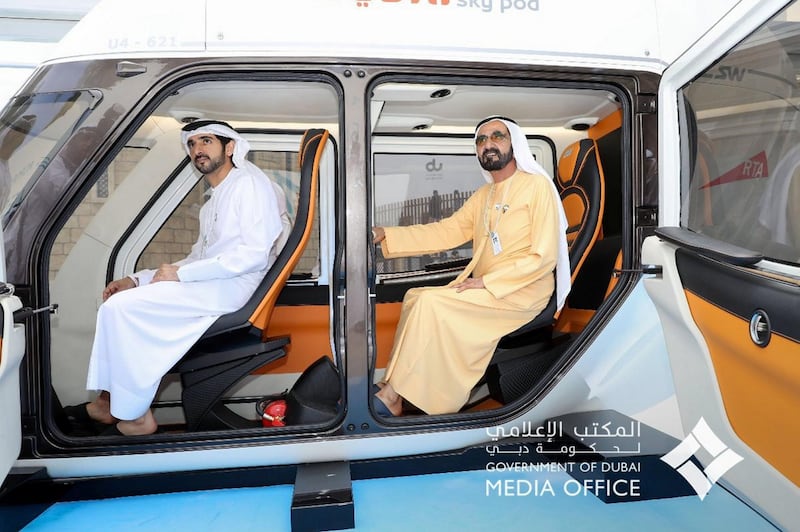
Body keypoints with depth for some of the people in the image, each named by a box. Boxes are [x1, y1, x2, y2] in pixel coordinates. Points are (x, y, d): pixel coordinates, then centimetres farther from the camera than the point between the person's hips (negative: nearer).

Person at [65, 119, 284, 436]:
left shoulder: (249, 183, -6)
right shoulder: (212, 204, 24)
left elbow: (255, 254, -18)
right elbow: (198, 258, 23)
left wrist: (181, 274, -16)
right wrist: (137, 280, 10)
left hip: (235, 287, -10)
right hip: (210, 286, 10)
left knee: (122, 306, -16)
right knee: (117, 301, 10)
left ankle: (136, 418, -6)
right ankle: (108, 402, 11)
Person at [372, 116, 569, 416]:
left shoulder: (537, 185, -6)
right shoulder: (482, 196, 16)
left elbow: (544, 256, -14)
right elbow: (445, 232, 5)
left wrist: (487, 282, -19)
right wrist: (386, 235, -7)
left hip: (523, 292, -7)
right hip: (483, 290, 7)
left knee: (431, 302, -22)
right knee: (415, 297, -9)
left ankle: (392, 397, -13)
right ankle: (394, 387, -8)